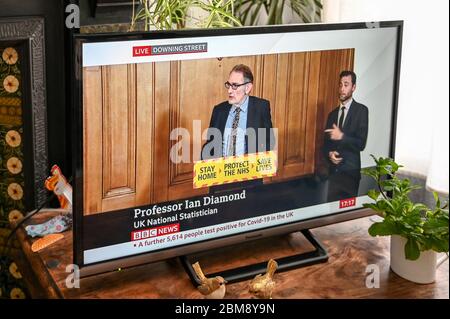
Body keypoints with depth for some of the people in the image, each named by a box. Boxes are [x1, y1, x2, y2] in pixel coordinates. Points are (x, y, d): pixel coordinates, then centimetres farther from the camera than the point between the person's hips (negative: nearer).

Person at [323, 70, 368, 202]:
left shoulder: (361, 110, -3)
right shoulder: (332, 114, 15)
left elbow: (361, 143, -10)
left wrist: (341, 136, -24)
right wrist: (329, 154, -5)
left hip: (350, 171, -5)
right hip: (334, 171, 5)